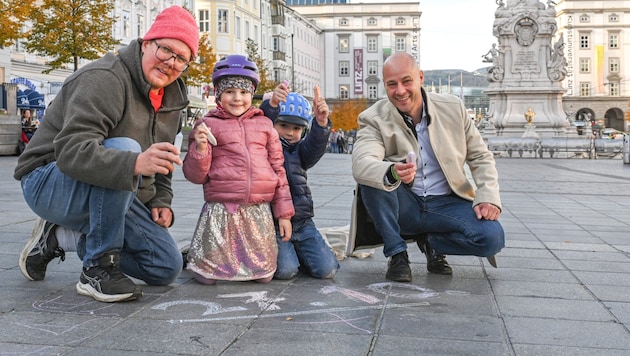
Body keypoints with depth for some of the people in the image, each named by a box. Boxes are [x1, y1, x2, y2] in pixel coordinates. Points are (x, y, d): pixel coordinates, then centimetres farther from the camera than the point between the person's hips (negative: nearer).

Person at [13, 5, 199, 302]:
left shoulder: (171, 98, 5)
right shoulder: (104, 79, -23)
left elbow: (160, 160, 19)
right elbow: (72, 151, -36)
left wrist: (161, 201, 1)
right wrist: (135, 164, -53)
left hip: (114, 194, 8)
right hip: (51, 182, -8)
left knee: (167, 268, -3)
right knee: (123, 148, -37)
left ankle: (62, 237, 9)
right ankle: (98, 269, -25)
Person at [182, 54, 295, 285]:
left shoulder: (264, 125, 11)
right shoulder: (208, 126, 3)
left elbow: (278, 168, 14)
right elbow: (195, 175, 3)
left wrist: (284, 213, 11)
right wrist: (200, 148, -16)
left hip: (259, 211, 3)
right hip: (221, 211, -2)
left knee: (264, 275, 6)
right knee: (208, 276, 0)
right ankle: (196, 254, 31)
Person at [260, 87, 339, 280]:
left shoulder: (300, 151, 11)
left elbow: (316, 145, -10)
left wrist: (321, 122, -31)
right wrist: (272, 105, -39)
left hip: (302, 222, 4)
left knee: (327, 269, -7)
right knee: (285, 270, -21)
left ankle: (297, 251, 22)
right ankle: (282, 252, 14)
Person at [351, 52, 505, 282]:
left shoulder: (452, 108, -1)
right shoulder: (373, 119, -9)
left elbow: (480, 157, 6)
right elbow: (361, 165, -28)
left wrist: (487, 196, -11)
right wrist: (392, 173, -50)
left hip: (445, 204, 2)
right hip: (402, 207, -1)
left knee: (492, 237, -24)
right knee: (374, 176, -30)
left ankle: (432, 242, 7)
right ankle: (397, 254, -13)